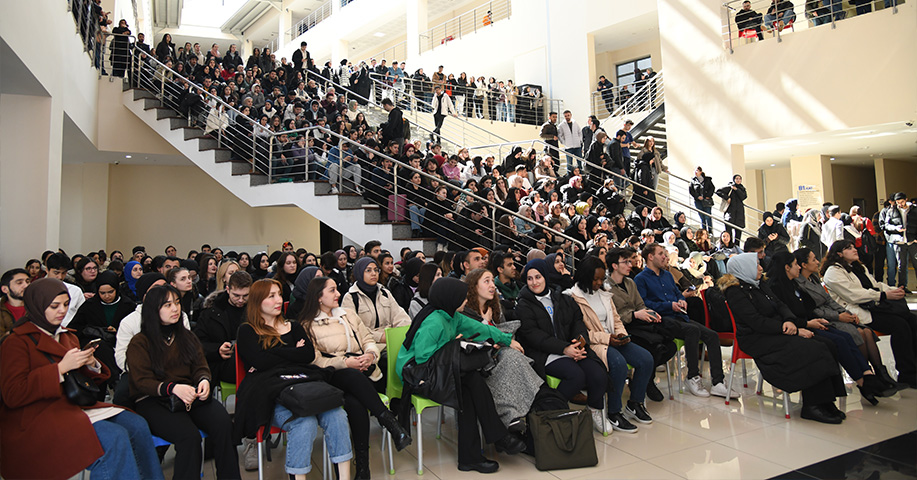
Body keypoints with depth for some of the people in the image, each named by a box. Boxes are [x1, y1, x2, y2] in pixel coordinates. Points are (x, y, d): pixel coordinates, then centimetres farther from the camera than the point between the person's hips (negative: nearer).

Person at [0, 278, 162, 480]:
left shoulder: (68, 337, 20)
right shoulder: (16, 342, -3)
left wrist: (91, 365, 3)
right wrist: (61, 368, -18)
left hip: (75, 406, 7)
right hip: (39, 418, -7)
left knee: (137, 425, -18)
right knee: (114, 437, -30)